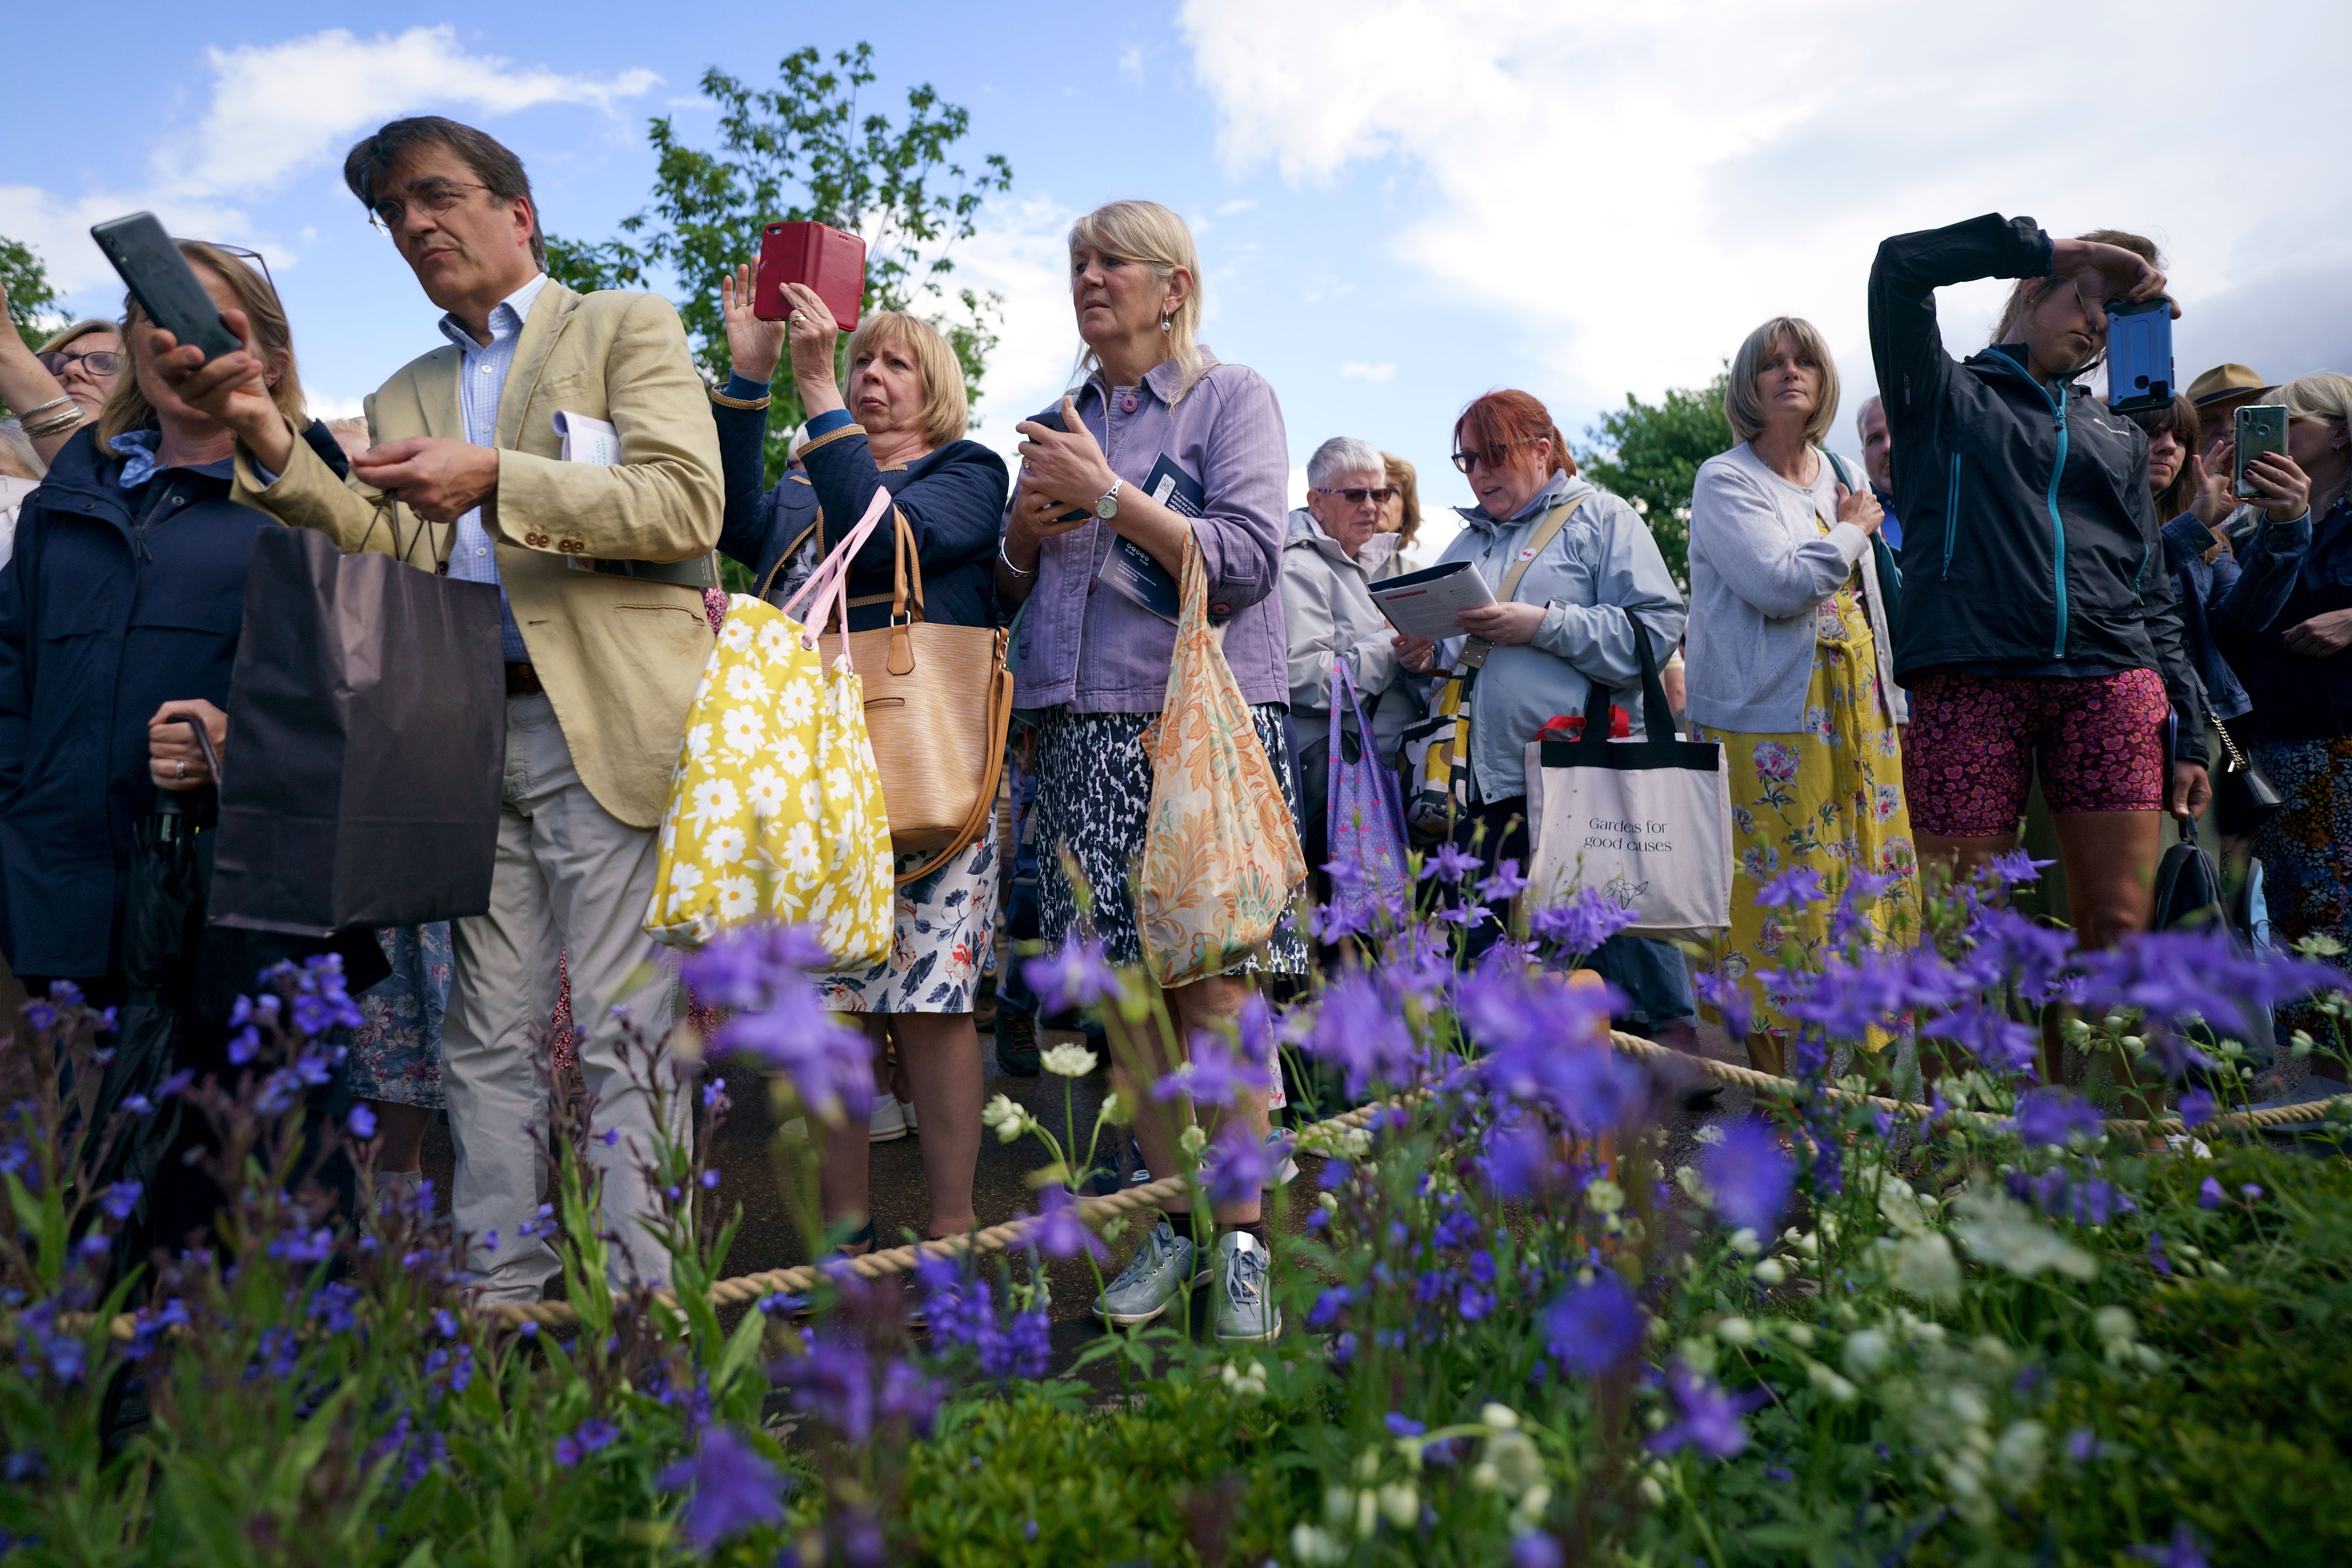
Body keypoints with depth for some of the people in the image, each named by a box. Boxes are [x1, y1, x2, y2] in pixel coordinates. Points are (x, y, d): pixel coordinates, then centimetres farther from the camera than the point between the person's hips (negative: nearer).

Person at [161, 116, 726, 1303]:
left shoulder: (626, 326, 8)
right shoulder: (404, 397, 23)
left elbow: (689, 504, -7)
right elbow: (386, 558, 10)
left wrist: (497, 479, -16)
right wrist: (266, 441, -3)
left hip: (604, 722, -5)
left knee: (621, 1035, -5)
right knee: (486, 1037, 7)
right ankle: (501, 1301, 16)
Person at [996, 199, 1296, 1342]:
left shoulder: (1231, 397, 5)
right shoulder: (1057, 427, 21)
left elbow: (1245, 558, -8)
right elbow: (1014, 592, 25)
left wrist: (1107, 494, -10)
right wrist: (1023, 532, 3)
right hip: (1085, 730, 5)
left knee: (1214, 986, -9)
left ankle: (1242, 1239, 2)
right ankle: (1173, 1222, 16)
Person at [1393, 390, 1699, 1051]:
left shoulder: (1600, 517, 5)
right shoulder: (1469, 542, 22)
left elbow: (1654, 630, -8)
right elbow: (1455, 646, 22)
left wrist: (1543, 624, -14)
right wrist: (1428, 655, -1)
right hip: (1495, 780, 5)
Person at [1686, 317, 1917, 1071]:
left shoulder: (1841, 481, 19)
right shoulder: (1726, 482, -3)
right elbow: (1778, 583, -19)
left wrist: (1890, 708, 22)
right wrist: (1852, 533, -2)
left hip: (1857, 716, 7)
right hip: (1768, 720, -7)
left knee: (1871, 880, 5)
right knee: (1779, 895, -8)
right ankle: (1776, 1075, 0)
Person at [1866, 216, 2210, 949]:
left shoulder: (2118, 435, 24)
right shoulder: (1945, 392, 14)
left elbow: (2153, 593, 20)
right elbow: (1900, 265, -3)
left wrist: (2188, 731, 12)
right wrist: (2050, 248, 4)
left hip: (2111, 687, 4)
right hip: (1971, 683, -4)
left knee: (2119, 929, -1)